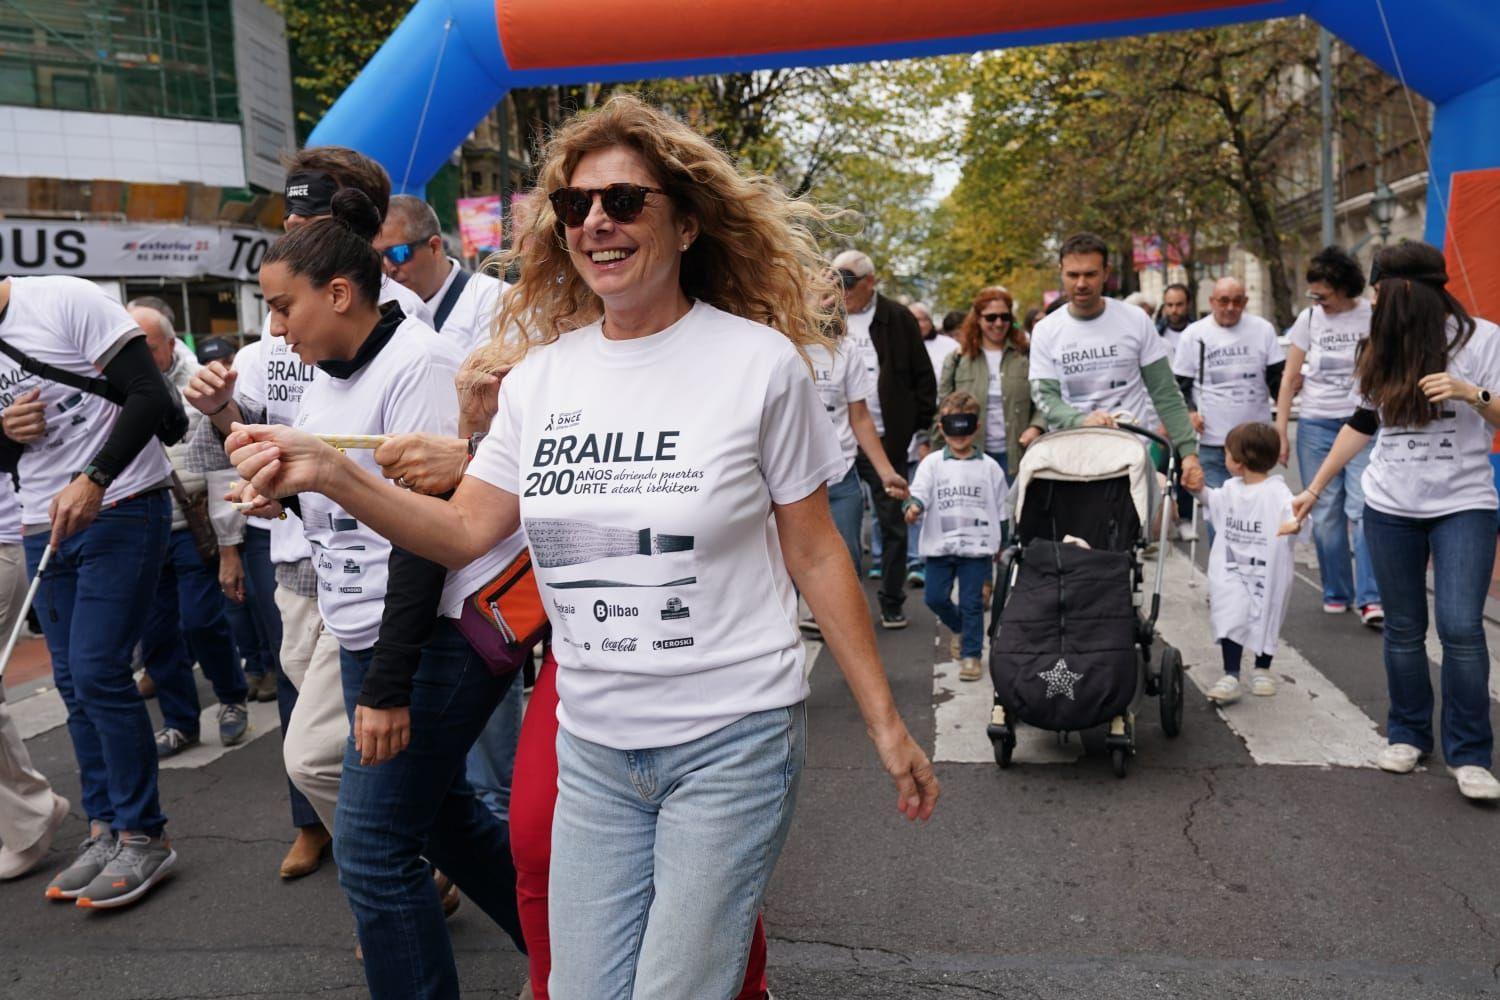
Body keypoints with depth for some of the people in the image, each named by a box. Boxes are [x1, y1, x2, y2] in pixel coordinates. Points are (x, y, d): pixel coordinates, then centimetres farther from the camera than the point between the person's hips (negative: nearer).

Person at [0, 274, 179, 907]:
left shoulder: (63, 301, -10)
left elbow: (151, 394, -16)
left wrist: (93, 480, -24)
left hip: (122, 508, -8)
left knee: (97, 673, -10)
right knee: (74, 683, 8)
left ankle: (142, 836, 3)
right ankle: (106, 831, 20)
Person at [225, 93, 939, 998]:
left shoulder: (759, 364, -9)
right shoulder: (541, 374, 3)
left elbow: (815, 556, -3)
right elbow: (465, 532, 4)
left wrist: (885, 722, -1)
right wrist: (329, 474, -11)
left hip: (731, 743, -4)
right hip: (593, 748, 4)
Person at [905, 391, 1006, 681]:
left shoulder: (989, 466, 2)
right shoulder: (932, 463, 1)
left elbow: (1000, 508, 9)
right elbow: (920, 490, -11)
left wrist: (999, 543, 11)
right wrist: (914, 506, -34)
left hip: (977, 547, -1)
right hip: (939, 545, 1)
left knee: (972, 603, 1)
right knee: (935, 597, 6)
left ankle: (971, 654, 12)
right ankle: (959, 628, 34)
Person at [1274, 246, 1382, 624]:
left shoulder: (1373, 316, -1)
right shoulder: (1309, 318, 5)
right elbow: (1290, 379, 6)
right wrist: (1281, 430, 2)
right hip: (1316, 424, 2)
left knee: (1362, 508, -12)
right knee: (1325, 512, 5)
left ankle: (1371, 598, -11)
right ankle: (1336, 593, 16)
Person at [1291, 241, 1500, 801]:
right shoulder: (1383, 351, 8)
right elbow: (1361, 424, 17)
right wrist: (1314, 488, 16)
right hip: (1390, 508, 4)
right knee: (1403, 629, 7)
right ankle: (1408, 734, 20)